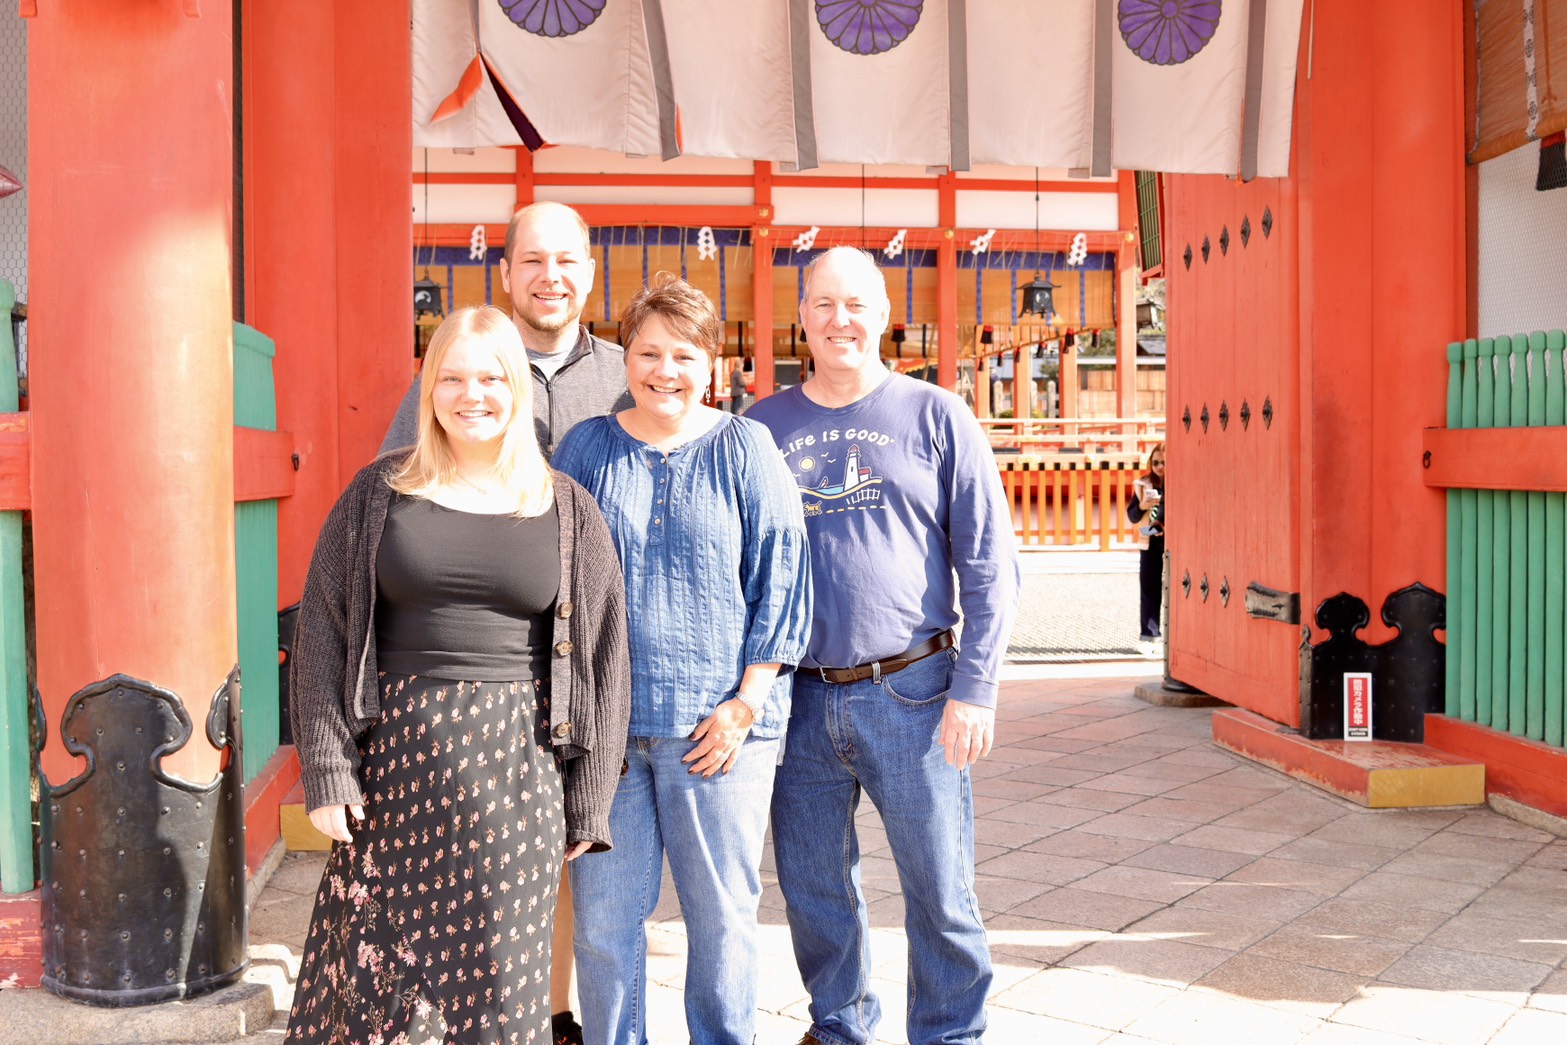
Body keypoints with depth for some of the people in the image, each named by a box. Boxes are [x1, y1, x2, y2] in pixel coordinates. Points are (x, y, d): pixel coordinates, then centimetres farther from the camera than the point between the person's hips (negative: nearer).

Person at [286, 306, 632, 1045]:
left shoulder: (567, 511, 5)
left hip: (514, 769, 0)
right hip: (394, 755, 0)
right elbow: (321, 634, 3)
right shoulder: (379, 492, 5)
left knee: (498, 981, 7)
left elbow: (602, 657, 5)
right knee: (368, 967, 6)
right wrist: (326, 767, -6)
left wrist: (590, 801, 2)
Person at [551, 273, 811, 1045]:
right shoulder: (586, 447, 8)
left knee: (722, 914, 8)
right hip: (603, 720, 2)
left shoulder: (744, 448, 2)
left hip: (718, 721, -1)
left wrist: (747, 701, -7)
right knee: (603, 916, 7)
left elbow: (781, 581, 0)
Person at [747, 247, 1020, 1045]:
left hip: (910, 694, -2)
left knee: (940, 890, 5)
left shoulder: (936, 417, 2)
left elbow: (990, 566, 1)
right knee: (814, 890, 13)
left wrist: (974, 689, -6)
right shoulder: (761, 427, 8)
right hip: (799, 701, 2)